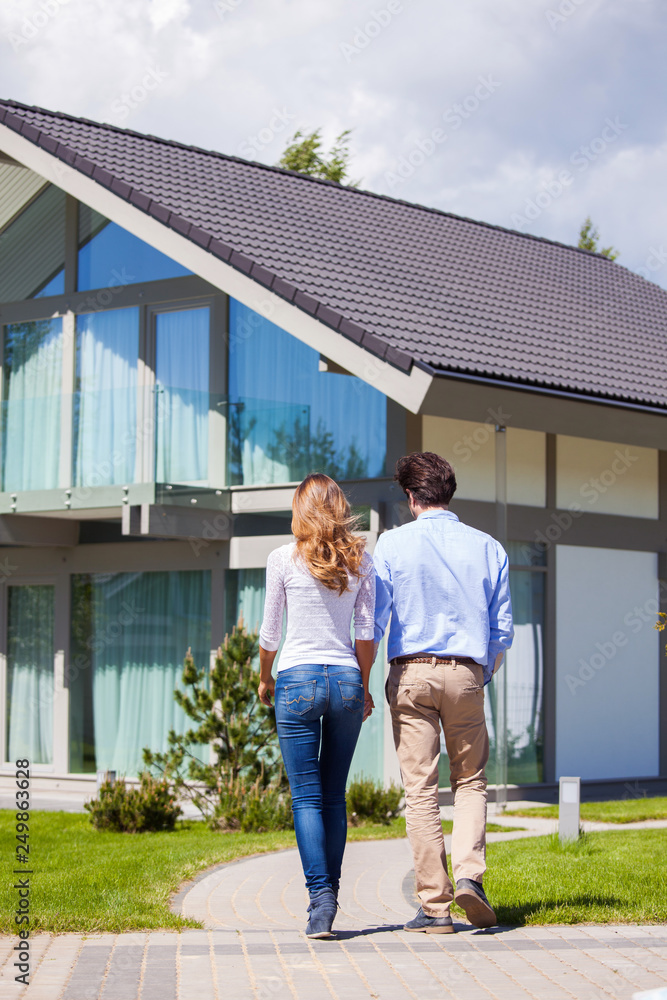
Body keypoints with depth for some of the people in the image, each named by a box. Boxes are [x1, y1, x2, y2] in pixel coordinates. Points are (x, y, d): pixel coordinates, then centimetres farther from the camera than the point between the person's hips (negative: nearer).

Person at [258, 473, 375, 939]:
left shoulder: (284, 559, -3)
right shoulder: (360, 561, 4)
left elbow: (270, 632, 3)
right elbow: (367, 632, 4)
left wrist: (265, 679, 19)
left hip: (298, 678, -3)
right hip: (346, 678, 3)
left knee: (307, 797, -2)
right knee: (335, 796, 12)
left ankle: (320, 897, -14)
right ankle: (329, 894, 16)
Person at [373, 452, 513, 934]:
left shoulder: (393, 543, 0)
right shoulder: (487, 547, 7)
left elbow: (372, 621, -3)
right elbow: (503, 629, 8)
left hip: (411, 674, -1)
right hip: (466, 673, 1)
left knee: (421, 790, 2)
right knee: (471, 780, 15)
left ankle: (435, 905, 1)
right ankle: (469, 873, -6)